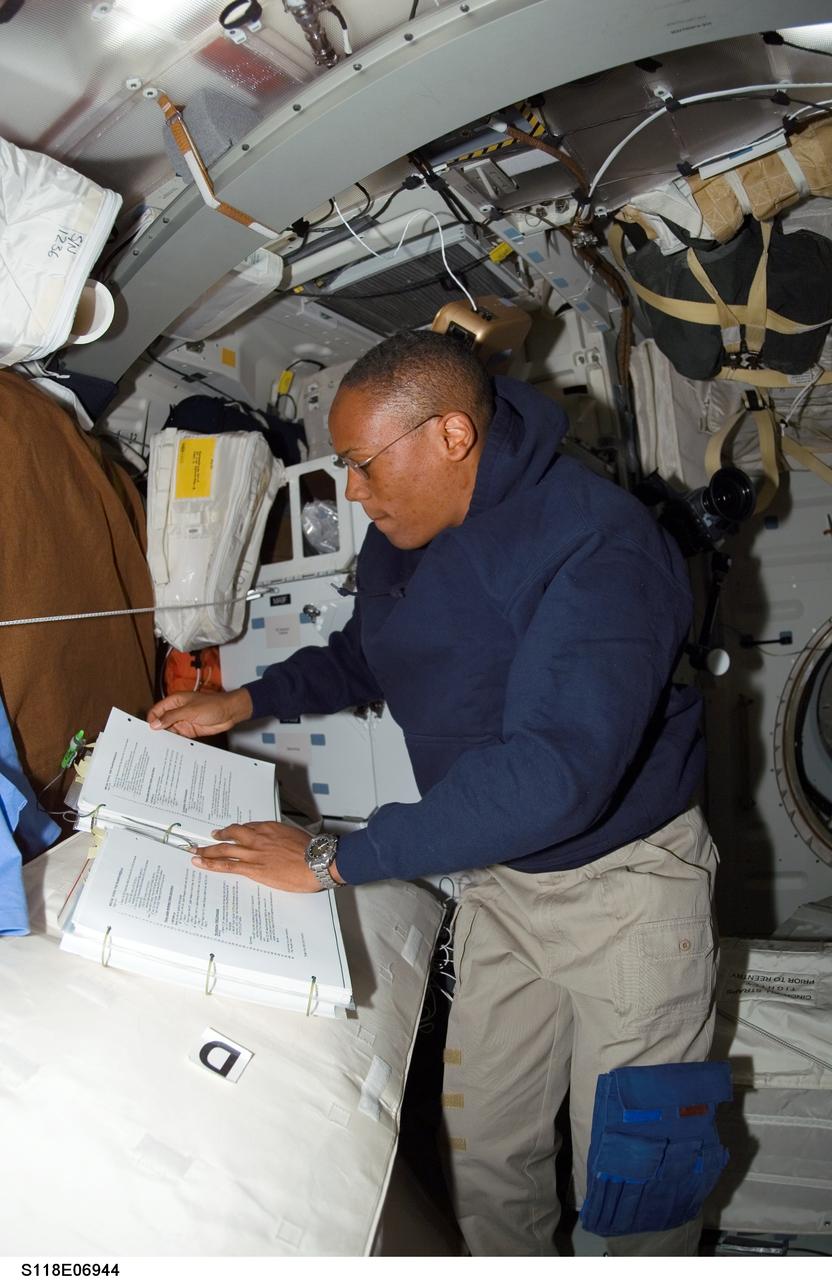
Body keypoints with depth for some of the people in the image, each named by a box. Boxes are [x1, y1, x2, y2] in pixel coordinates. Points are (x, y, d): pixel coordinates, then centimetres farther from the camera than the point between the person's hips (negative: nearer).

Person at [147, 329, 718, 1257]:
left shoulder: (595, 546, -28)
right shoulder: (400, 537, -2)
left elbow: (556, 771, -37)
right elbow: (366, 653, 18)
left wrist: (335, 860, -33)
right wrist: (244, 703, 6)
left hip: (624, 887, -6)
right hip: (498, 880, 7)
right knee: (483, 1151, 19)